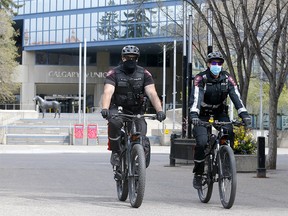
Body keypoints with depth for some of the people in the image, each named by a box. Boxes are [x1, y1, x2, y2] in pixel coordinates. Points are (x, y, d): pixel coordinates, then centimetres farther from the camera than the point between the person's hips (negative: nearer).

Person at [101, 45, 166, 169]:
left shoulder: (144, 74, -3)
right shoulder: (114, 73, -9)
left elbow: (152, 93, -15)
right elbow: (108, 92, -25)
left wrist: (159, 110, -33)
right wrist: (105, 109, -45)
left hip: (136, 111, 2)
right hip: (117, 108, -2)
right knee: (114, 122, -36)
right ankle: (115, 152, -16)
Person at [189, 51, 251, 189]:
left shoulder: (226, 78, -9)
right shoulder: (201, 79, -19)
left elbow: (236, 96, -18)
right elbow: (195, 97, -32)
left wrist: (244, 114, -33)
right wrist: (193, 114, -49)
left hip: (219, 112, 3)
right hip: (202, 114, -3)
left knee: (229, 133, -25)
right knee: (201, 142, -21)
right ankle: (198, 174, -4)